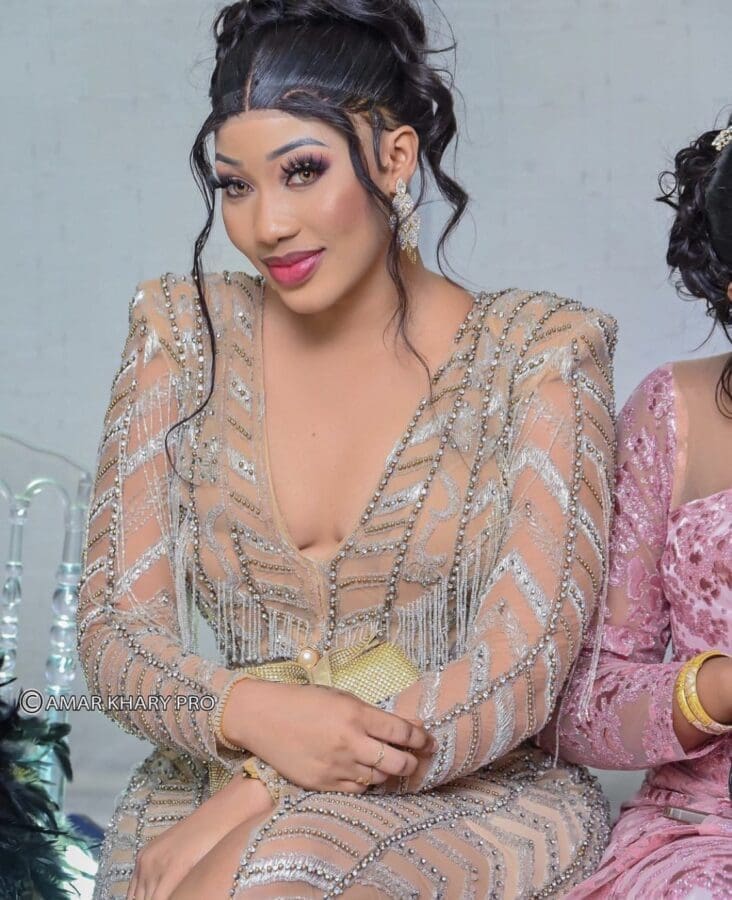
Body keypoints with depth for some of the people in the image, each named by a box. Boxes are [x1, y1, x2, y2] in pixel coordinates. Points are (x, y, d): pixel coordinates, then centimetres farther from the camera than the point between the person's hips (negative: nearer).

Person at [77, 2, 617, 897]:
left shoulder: (539, 353, -3)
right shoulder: (183, 333, 4)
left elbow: (520, 667, -11)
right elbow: (115, 630, 2)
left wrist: (251, 801, -19)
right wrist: (253, 714, -21)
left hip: (474, 793, -2)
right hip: (211, 785, 3)